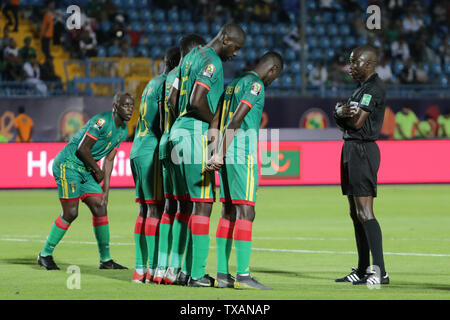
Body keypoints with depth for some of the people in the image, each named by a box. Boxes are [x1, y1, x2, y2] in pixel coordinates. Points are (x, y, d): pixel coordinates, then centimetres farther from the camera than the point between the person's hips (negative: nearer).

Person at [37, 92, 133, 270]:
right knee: (70, 213, -9)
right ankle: (45, 254, 6)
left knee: (100, 209, 3)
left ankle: (106, 259, 9)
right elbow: (82, 148, -21)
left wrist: (105, 189, 7)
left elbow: (109, 160, 12)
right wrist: (97, 170, -7)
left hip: (85, 170, 9)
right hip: (68, 165, -9)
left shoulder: (122, 130, 9)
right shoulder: (102, 121, -20)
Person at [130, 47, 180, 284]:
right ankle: (154, 269, -11)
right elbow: (165, 124, -16)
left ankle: (140, 269, 7)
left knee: (145, 210, 8)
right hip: (154, 152, -9)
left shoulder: (152, 84, 20)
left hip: (138, 151, 9)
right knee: (156, 209, -9)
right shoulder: (167, 85, -9)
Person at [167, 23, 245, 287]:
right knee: (203, 203, -8)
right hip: (196, 135, -10)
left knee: (188, 203, 12)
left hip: (180, 130, 10)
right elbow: (196, 100, -23)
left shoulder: (192, 57, 18)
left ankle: (187, 268, 14)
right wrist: (214, 122, -8)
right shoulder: (211, 62, -12)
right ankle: (197, 273, -9)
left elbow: (173, 99, 19)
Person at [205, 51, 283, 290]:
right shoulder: (255, 85, -8)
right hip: (242, 156, -9)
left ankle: (222, 275, 7)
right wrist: (220, 154, -22)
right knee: (245, 211, -10)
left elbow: (222, 121, 20)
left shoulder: (234, 84, 20)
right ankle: (242, 276, -15)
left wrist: (218, 154, 18)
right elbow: (236, 120, -17)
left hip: (226, 156, 9)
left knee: (228, 212, 8)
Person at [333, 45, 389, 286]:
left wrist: (341, 112, 0)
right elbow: (343, 124, 16)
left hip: (363, 150, -10)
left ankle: (380, 271, -18)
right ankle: (362, 270, 18)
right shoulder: (361, 87, 19)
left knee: (364, 213, -15)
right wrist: (341, 113, -7)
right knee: (355, 213, 12)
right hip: (351, 149, 10)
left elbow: (357, 122, -19)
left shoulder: (374, 88, -12)